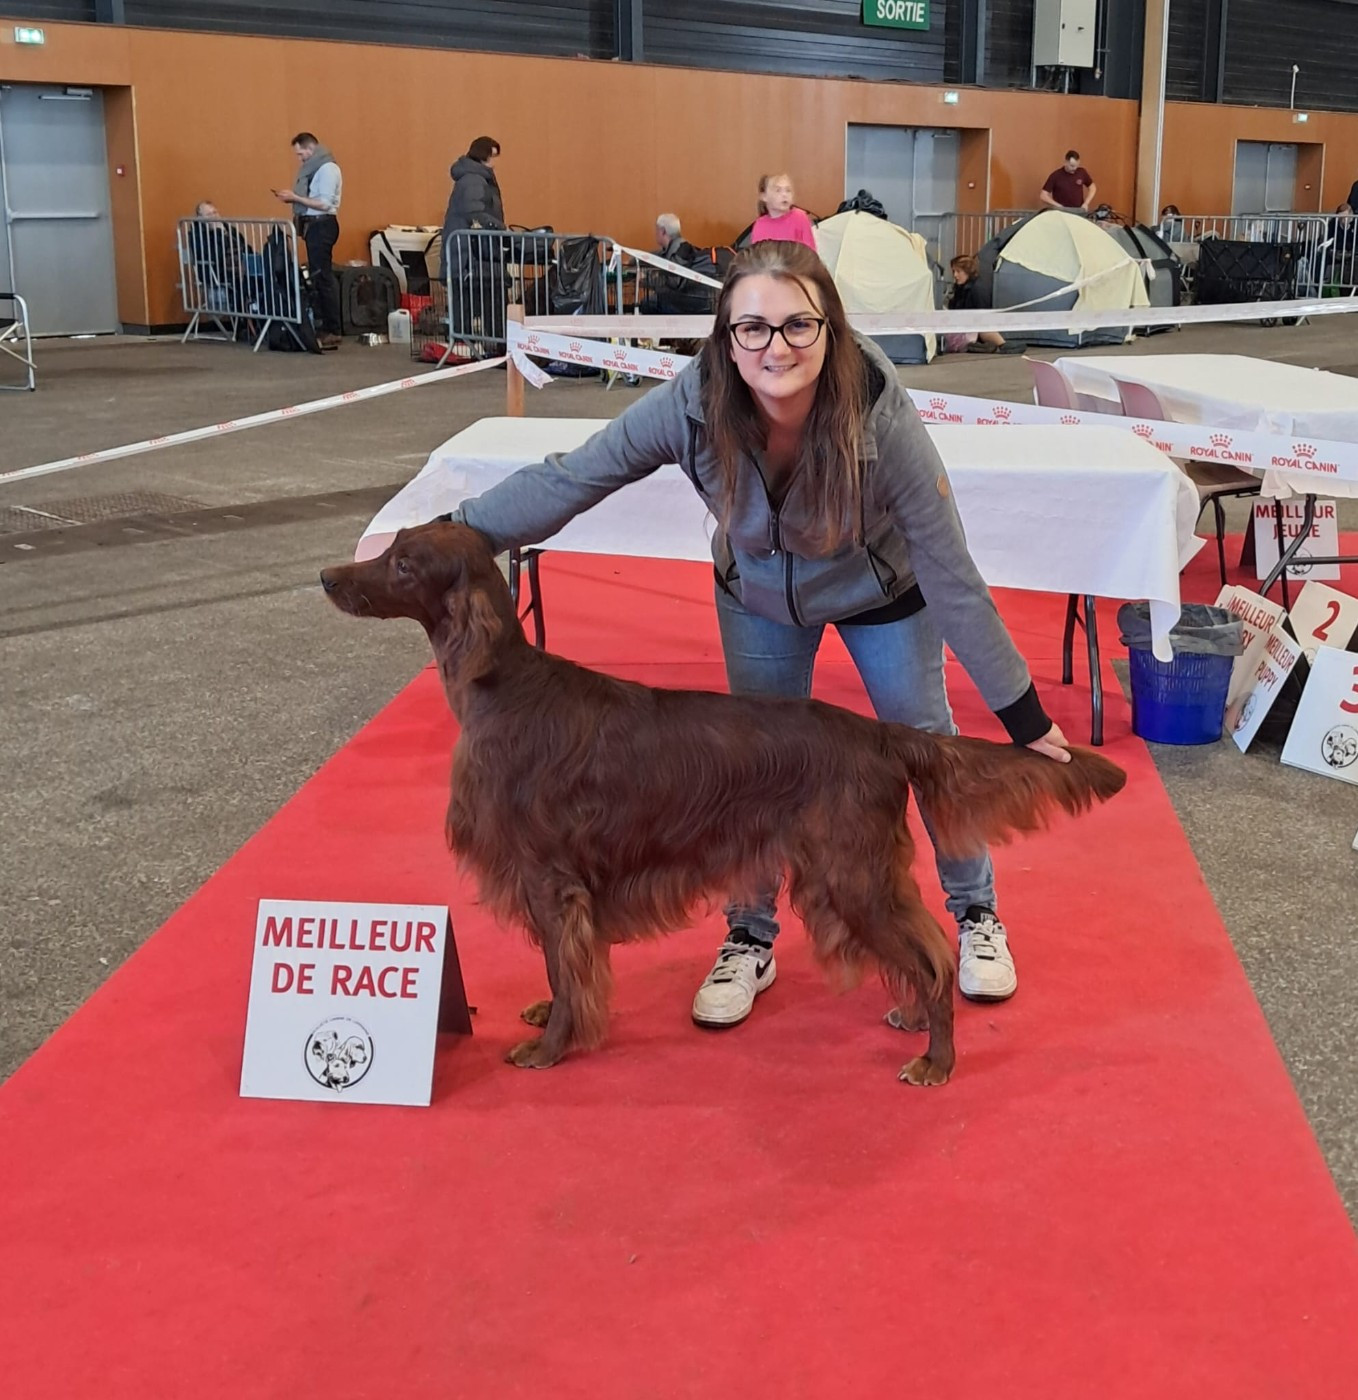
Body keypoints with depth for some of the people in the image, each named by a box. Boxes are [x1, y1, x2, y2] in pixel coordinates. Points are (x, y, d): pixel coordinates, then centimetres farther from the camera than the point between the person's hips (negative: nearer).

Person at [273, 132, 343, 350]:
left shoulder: (327, 168, -11)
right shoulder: (313, 167, 18)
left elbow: (324, 203, -19)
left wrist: (295, 197, -17)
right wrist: (293, 199, 3)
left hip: (322, 225, -10)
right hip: (313, 225, 10)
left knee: (323, 277, -11)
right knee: (317, 276, 8)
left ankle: (334, 332, -11)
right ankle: (326, 327, 11)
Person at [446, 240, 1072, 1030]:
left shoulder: (881, 417, -38)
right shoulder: (696, 404, -34)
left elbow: (951, 577, -31)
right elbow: (569, 480, -26)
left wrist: (1022, 712, -25)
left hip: (881, 594, -2)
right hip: (759, 595, 2)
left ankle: (976, 915, 34)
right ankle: (751, 941, 29)